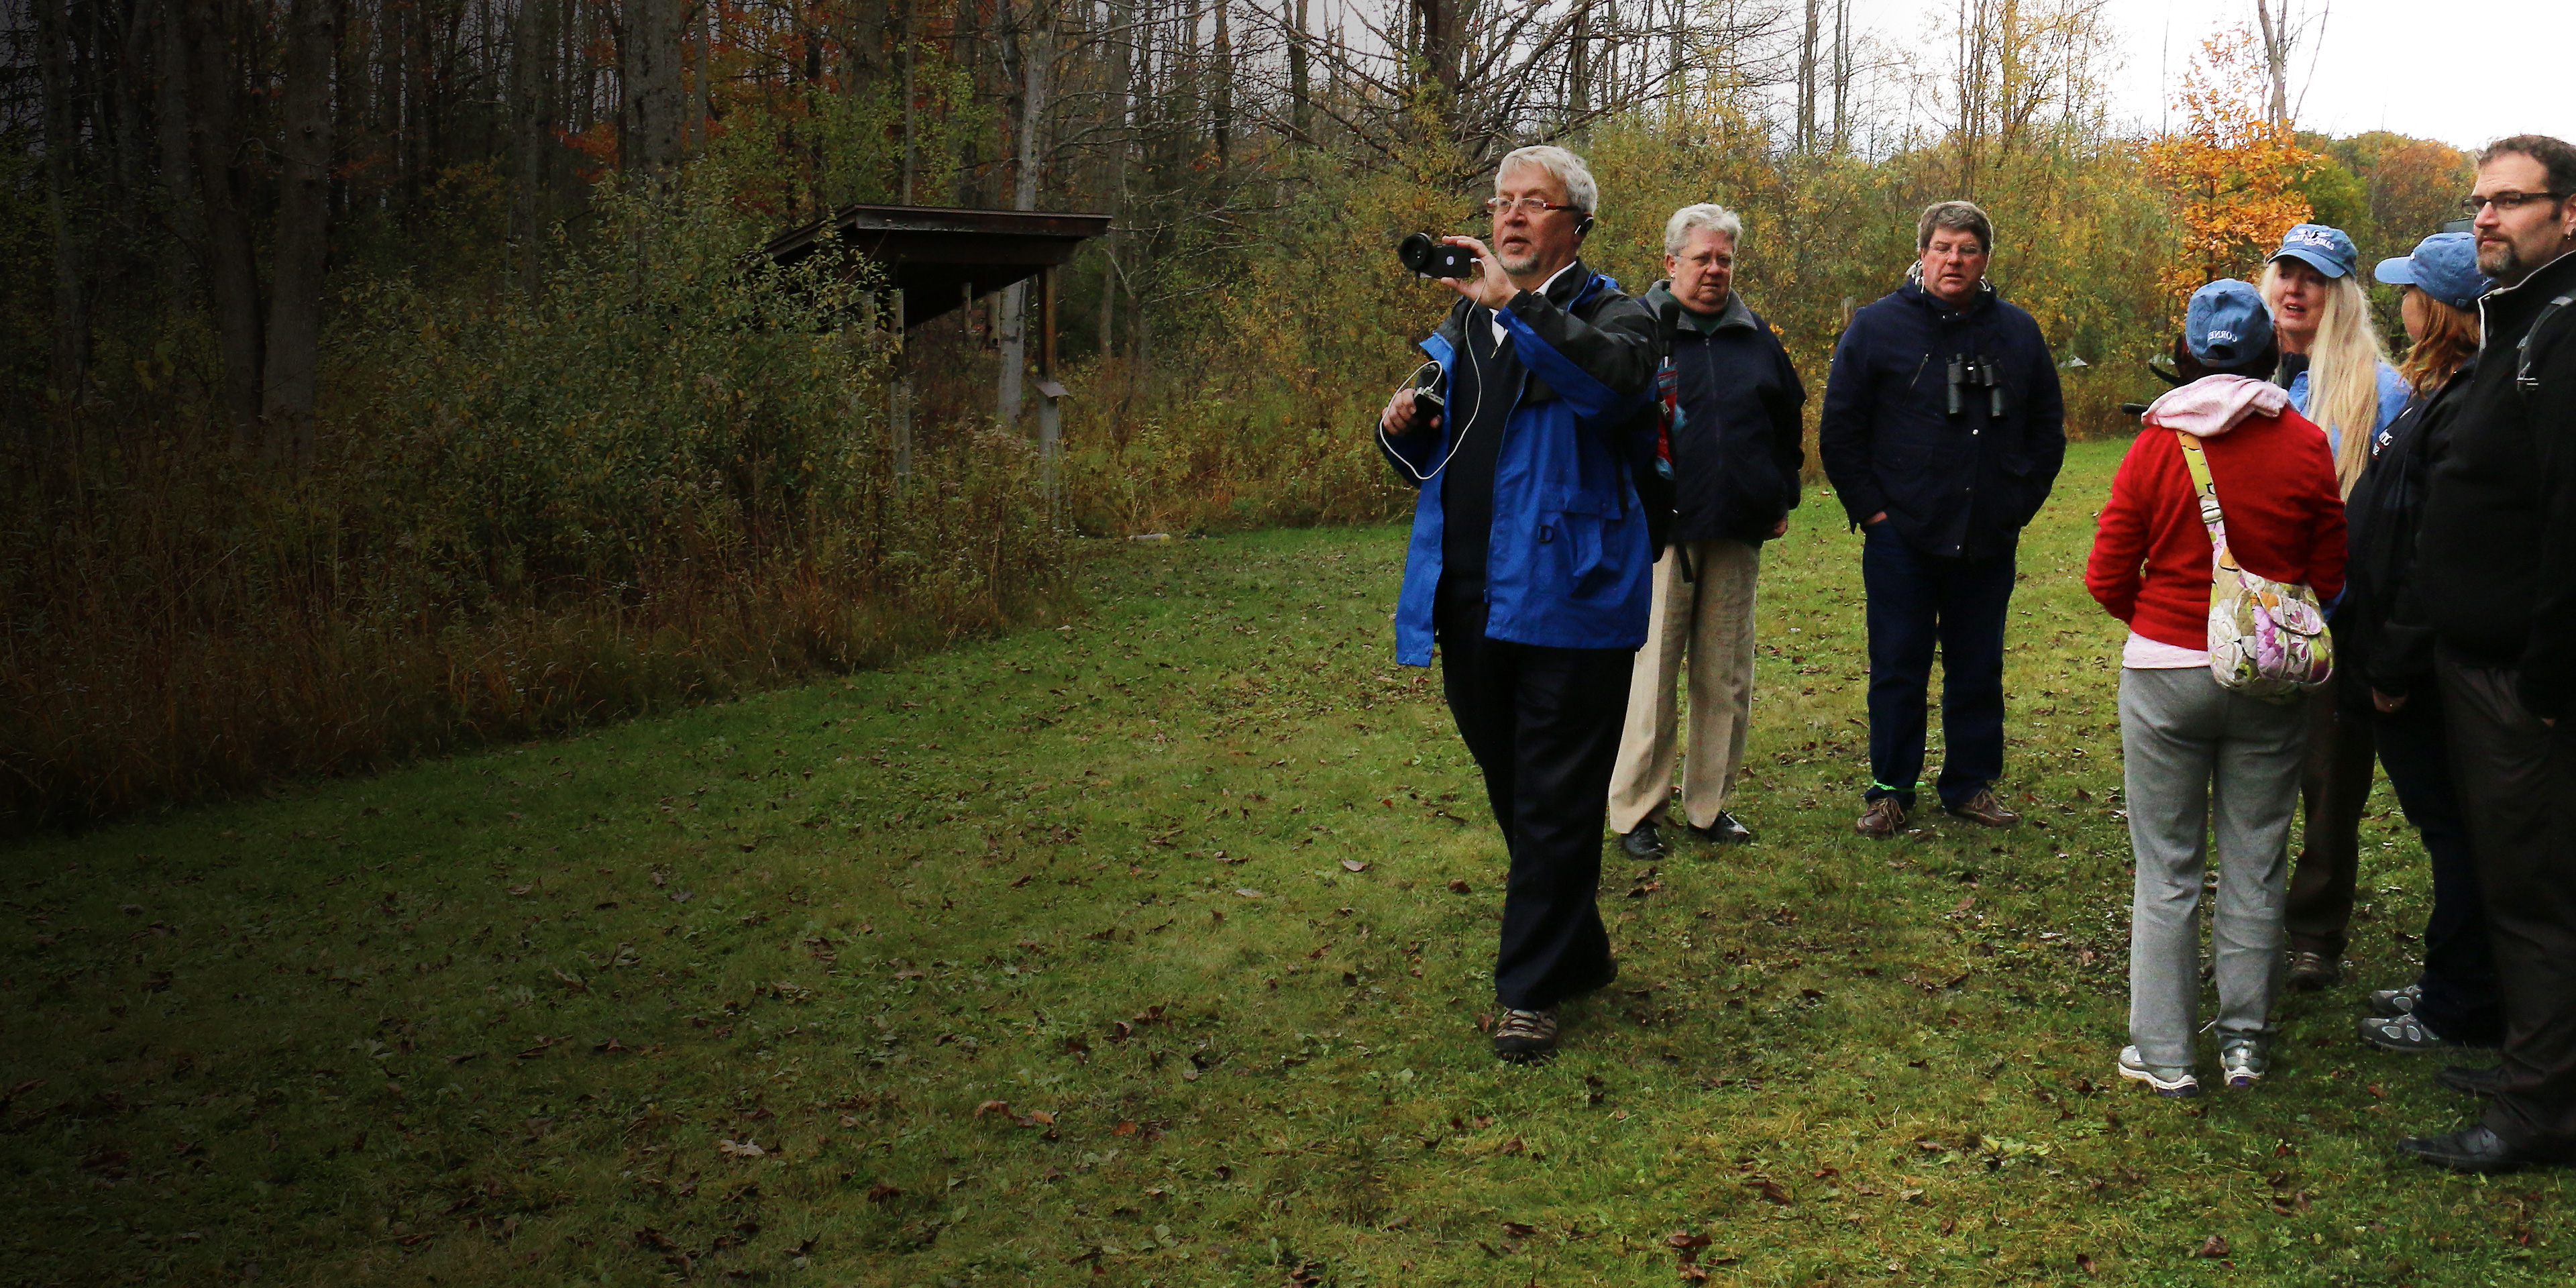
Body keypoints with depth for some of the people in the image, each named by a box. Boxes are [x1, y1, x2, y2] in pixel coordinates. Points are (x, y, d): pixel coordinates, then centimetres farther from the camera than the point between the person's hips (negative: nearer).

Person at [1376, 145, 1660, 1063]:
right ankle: (1578, 954, 32)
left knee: (1555, 803, -1)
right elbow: (1433, 460, 25)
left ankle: (1530, 990, 9)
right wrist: (1402, 430, 3)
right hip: (1469, 604, 7)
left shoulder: (1608, 313, -4)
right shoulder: (1464, 320, 17)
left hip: (1565, 603, -7)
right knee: (1513, 796, 16)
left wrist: (1517, 303, -31)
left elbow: (1618, 379, -29)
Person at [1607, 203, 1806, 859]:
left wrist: (1782, 497, 18)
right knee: (1651, 670, -4)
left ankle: (1709, 805, 19)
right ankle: (1635, 811, 5)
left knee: (1727, 676, 8)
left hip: (1738, 534, 5)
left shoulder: (1756, 336, 14)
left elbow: (1790, 418, 25)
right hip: (1661, 532, -5)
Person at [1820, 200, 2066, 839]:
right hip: (1901, 539, -3)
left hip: (1988, 542, 3)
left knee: (1978, 670, 11)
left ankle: (1971, 785, 23)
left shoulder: (2018, 333, 8)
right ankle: (1889, 790, 15)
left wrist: (2018, 504, 7)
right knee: (1897, 668, 4)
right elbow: (1840, 431, 0)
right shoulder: (1877, 327, -2)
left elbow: (2047, 430, 16)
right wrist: (1870, 510, -5)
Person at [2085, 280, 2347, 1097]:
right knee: (2254, 867, 12)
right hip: (2271, 682, 1)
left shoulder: (2154, 448, -7)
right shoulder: (2306, 447, -5)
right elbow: (2328, 576, 2)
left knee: (2167, 870, 7)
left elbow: (2109, 578, -4)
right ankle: (2244, 1043, 19)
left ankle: (2164, 1055, 11)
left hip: (2165, 672, -1)